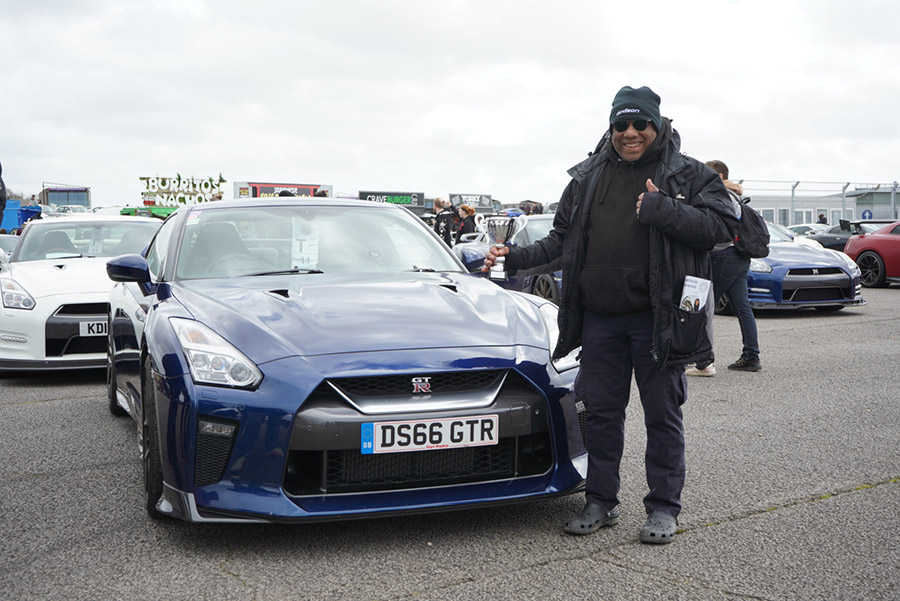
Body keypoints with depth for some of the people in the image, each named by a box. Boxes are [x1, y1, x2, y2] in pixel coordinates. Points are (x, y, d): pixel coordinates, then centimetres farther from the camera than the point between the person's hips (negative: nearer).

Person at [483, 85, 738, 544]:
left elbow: (723, 226, -9)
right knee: (601, 411, 10)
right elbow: (561, 238, 18)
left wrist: (663, 210, -19)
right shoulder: (588, 177, 11)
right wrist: (517, 257, 5)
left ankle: (664, 508, 17)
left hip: (657, 317, -3)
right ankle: (601, 502, 23)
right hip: (600, 317, 4)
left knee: (662, 414, 4)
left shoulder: (689, 175, 0)